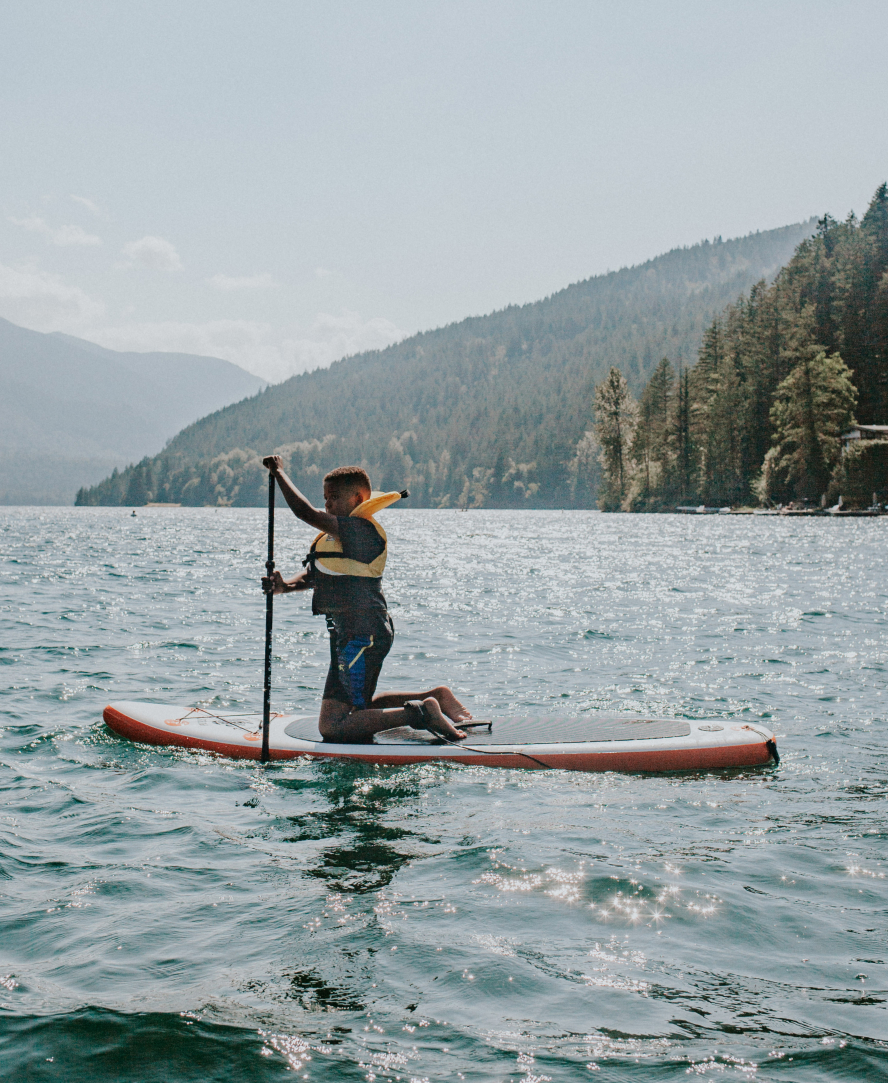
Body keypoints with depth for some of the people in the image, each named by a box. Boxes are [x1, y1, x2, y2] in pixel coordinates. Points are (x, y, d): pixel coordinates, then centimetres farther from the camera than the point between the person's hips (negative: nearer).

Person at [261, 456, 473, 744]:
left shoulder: (359, 529, -19)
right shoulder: (340, 534, 14)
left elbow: (305, 512, -26)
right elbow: (314, 575, 11)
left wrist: (279, 472, -15)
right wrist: (286, 586, -10)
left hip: (362, 638, -11)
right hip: (350, 634, 11)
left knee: (333, 729, -10)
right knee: (357, 708, 27)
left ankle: (420, 712, -10)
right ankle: (434, 697, 22)